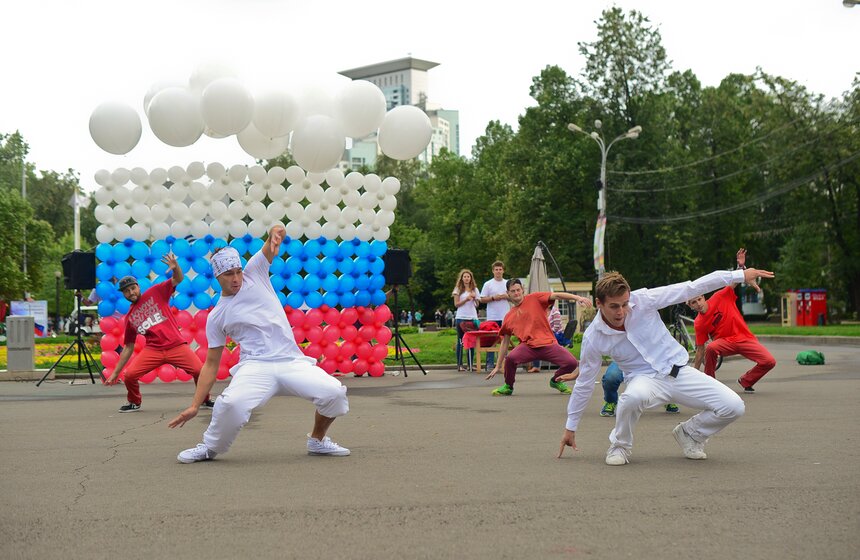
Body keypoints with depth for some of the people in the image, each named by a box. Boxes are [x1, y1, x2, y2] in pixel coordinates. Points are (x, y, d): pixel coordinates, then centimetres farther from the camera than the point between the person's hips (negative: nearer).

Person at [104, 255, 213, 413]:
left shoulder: (155, 293, 7)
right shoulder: (129, 318, 13)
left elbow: (178, 279, 1)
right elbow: (128, 347, 17)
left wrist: (175, 267, -24)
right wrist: (115, 373, 14)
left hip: (176, 345, -2)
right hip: (153, 350, 2)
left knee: (199, 371, -16)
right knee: (129, 375, -13)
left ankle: (206, 400, 13)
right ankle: (134, 403, 18)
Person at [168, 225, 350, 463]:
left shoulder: (254, 272, 11)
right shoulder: (216, 316, 9)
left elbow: (274, 242, 0)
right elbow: (211, 364, 11)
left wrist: (276, 232, -27)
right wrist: (194, 406, 3)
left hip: (292, 362, 1)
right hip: (256, 367, -1)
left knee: (334, 392, -22)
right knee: (231, 403, -32)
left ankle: (318, 440, 9)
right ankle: (210, 447, 0)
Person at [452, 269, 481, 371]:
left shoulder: (474, 289, 12)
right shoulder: (458, 289, 4)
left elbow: (477, 305, 14)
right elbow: (456, 304, -1)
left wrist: (474, 299, -6)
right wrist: (466, 299, -13)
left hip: (473, 317, 3)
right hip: (461, 317, -3)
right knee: (461, 341, 0)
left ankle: (471, 363, 6)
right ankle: (459, 364, 1)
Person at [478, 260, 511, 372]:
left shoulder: (508, 284, 10)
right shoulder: (488, 284, 1)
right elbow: (482, 299, -1)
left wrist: (506, 296, -6)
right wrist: (493, 298, -14)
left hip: (505, 317, 3)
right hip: (492, 317, -3)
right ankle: (490, 364, -1)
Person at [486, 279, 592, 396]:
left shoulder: (534, 299, 6)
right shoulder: (509, 317, 14)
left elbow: (556, 296, -6)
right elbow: (505, 342, 19)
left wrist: (576, 297, -23)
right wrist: (497, 366, 18)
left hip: (548, 343, -1)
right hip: (528, 345, 1)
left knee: (571, 363, -19)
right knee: (510, 358, -31)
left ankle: (555, 381, 16)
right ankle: (508, 387, 0)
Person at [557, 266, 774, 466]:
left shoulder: (642, 300, -14)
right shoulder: (593, 338, -12)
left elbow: (690, 288, -10)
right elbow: (584, 383, 0)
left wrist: (740, 275, -11)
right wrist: (570, 428, 6)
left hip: (679, 370, 2)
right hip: (645, 379, -2)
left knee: (734, 407, -14)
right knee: (633, 397, -41)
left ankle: (689, 433, 15)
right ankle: (619, 446, -10)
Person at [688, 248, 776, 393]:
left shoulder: (720, 298, -8)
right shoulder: (699, 324, -7)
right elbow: (700, 350, -1)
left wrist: (741, 266, -31)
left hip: (745, 338, 2)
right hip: (725, 342, -1)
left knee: (769, 362, -17)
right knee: (711, 348, -37)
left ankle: (745, 381, 12)